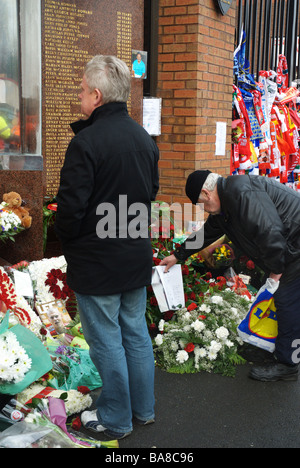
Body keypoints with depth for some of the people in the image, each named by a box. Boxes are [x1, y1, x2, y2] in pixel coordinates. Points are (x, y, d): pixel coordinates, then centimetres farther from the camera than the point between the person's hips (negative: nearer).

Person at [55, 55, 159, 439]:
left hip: (97, 263, -7)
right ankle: (143, 408, 32)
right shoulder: (144, 138, 5)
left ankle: (115, 419, 21)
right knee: (136, 333, 18)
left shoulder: (86, 143, -20)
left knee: (106, 342, 6)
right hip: (137, 257, 8)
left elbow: (70, 208, -20)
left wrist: (69, 246, -2)